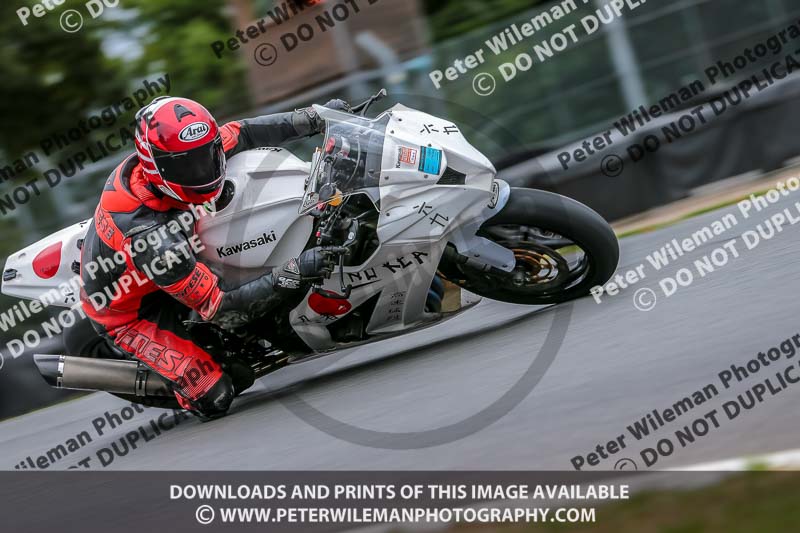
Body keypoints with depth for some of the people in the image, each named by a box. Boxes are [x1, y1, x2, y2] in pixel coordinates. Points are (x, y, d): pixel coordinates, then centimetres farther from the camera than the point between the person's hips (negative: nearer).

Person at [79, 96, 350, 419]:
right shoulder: (153, 238, -42)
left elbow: (240, 135, -7)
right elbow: (218, 305, -34)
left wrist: (315, 117, -13)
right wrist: (293, 274, -41)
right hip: (128, 316, -8)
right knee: (215, 397, -17)